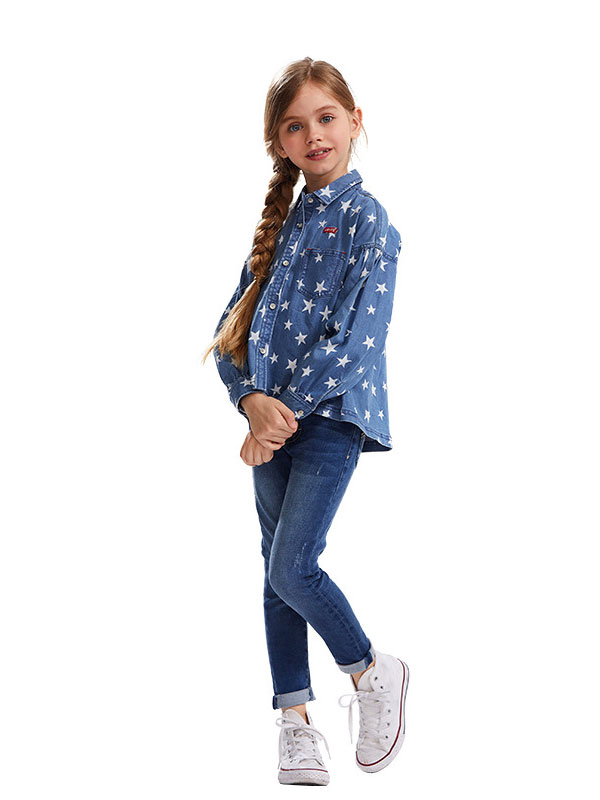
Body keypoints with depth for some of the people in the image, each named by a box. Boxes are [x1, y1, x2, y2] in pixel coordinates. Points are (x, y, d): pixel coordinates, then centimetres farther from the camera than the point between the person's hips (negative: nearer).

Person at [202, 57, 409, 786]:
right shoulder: (278, 224, 12)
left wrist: (285, 414, -16)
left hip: (331, 417, -6)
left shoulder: (366, 220, -7)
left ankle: (372, 672, 13)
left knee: (292, 567, -12)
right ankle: (294, 720, 19)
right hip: (273, 419, 6)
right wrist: (252, 400, -10)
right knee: (278, 574, 9)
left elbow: (356, 339, -16)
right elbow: (233, 328, 8)